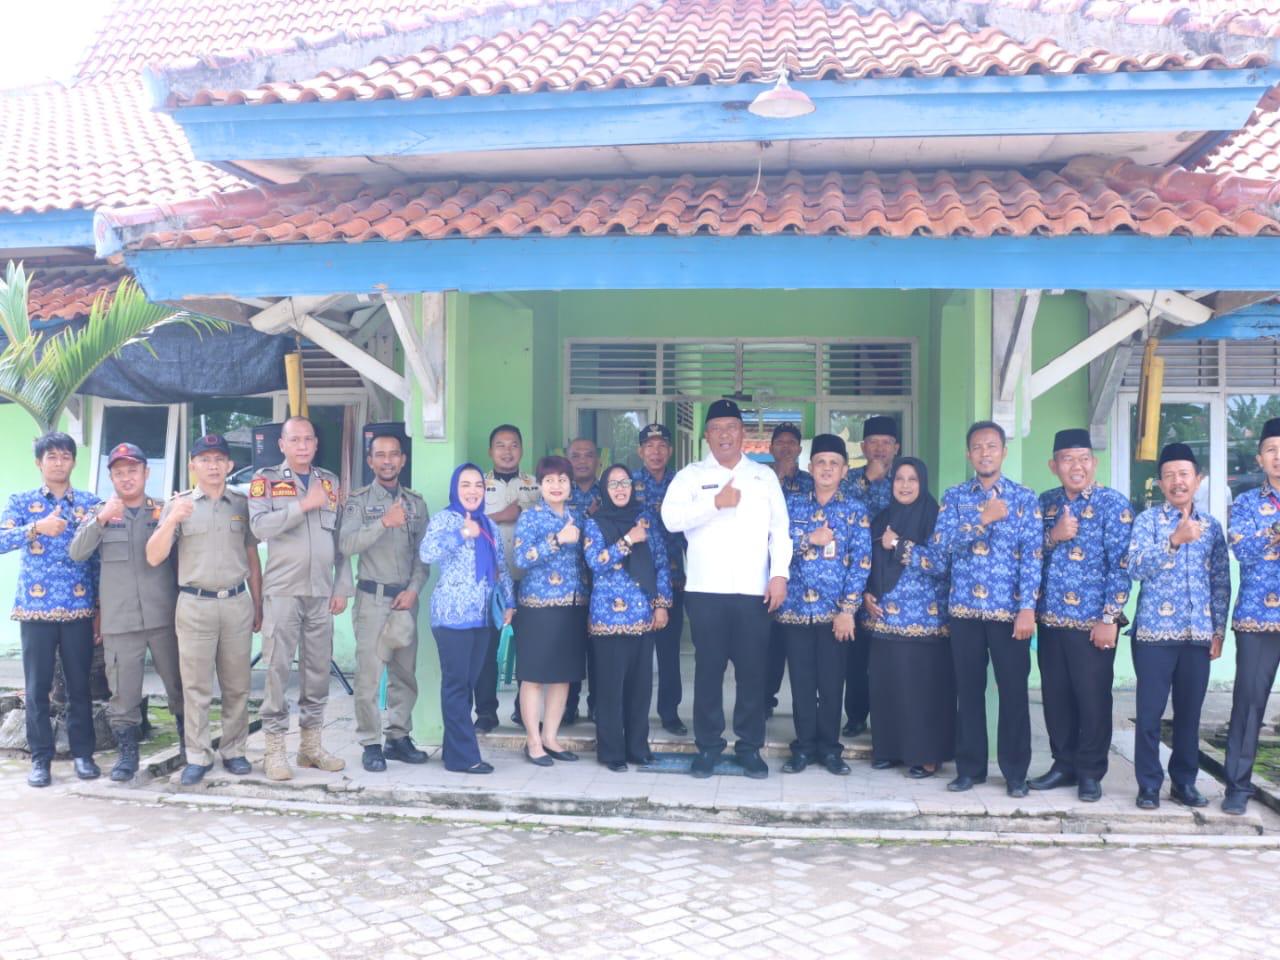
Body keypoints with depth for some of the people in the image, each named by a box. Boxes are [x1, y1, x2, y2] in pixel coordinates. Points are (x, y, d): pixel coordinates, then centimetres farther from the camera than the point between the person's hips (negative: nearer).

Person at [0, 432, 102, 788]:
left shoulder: (91, 503, 7)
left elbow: (99, 556, 6)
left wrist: (101, 608, 3)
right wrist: (37, 527, -26)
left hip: (79, 609, 1)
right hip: (36, 609, 0)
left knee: (80, 685, 6)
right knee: (37, 687, 4)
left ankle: (82, 753, 16)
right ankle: (40, 758, 14)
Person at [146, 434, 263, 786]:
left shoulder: (242, 504, 8)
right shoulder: (177, 505, 3)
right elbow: (154, 558, -4)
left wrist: (258, 607, 11)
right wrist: (171, 521, -19)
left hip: (237, 603, 2)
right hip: (195, 605, -2)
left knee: (237, 685, 7)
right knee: (196, 688, 2)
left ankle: (233, 750, 17)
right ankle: (198, 757, 8)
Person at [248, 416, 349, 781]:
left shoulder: (330, 482, 12)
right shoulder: (265, 480, 2)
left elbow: (341, 538, 11)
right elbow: (260, 526, -14)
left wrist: (342, 586, 6)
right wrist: (304, 505, -19)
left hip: (322, 594, 4)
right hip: (282, 591, -4)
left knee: (318, 670, 8)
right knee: (278, 670, -2)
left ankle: (311, 744, 18)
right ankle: (274, 749, 4)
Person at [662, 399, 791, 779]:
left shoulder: (764, 475, 12)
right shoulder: (691, 475, 7)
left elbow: (780, 529, 7)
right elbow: (671, 517, -9)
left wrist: (779, 574, -4)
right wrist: (716, 503, -15)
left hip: (754, 590, 1)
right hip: (706, 589, -1)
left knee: (752, 670, 4)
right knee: (708, 669, 4)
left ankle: (750, 747, 15)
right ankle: (708, 746, 13)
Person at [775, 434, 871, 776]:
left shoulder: (855, 510, 3)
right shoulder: (792, 503, 8)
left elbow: (861, 562, -3)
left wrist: (848, 609, -10)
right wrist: (809, 540, -10)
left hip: (835, 610, -1)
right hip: (796, 607, 1)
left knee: (832, 681, 5)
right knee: (801, 681, 6)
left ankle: (830, 748, 17)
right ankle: (804, 747, 17)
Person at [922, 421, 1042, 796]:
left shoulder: (1024, 499, 3)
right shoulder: (954, 497, 7)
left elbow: (1032, 558, -4)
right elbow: (942, 548, -5)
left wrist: (1028, 608, -13)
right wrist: (982, 519, -15)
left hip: (1009, 610, -1)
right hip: (965, 609, 2)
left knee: (1014, 690, 3)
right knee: (968, 689, 7)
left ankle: (1015, 772, 15)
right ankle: (969, 767, 18)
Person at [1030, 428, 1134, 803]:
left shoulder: (1113, 503, -6)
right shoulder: (1045, 503, 10)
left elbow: (1121, 564, -10)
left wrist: (1109, 618, -15)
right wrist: (1052, 536, -10)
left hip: (1092, 621, -5)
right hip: (1050, 618, 5)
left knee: (1093, 698, 3)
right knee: (1055, 696, 11)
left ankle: (1090, 772, 17)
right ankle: (1064, 764, 25)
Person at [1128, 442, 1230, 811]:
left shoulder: (1211, 525, 11)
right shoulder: (1147, 519, -1)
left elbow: (1221, 582, 13)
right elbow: (1137, 568, -14)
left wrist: (1219, 630, 7)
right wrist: (1176, 539, -26)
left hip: (1199, 633, 3)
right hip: (1155, 631, -3)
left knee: (1189, 711, 9)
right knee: (1150, 711, 0)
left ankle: (1184, 782, 21)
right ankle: (1149, 784, 10)